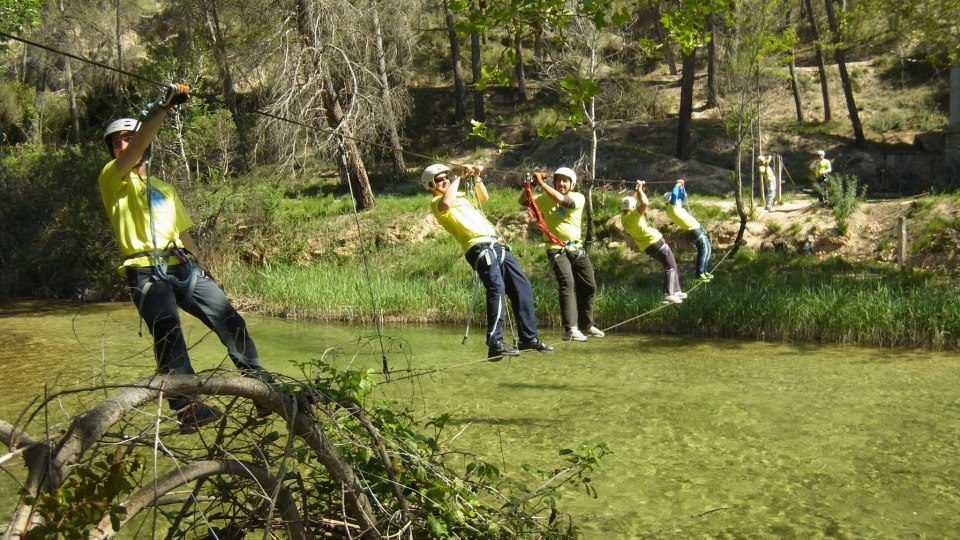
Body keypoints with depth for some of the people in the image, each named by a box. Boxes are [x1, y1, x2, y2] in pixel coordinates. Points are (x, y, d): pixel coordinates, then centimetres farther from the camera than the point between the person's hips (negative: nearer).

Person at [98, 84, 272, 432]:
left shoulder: (165, 189, 28)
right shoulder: (112, 180, 8)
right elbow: (137, 147, -10)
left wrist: (203, 270, 19)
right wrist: (164, 106, -18)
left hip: (184, 268, 5)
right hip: (146, 272, -5)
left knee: (229, 320, -7)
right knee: (167, 333, -23)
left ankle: (261, 385, -3)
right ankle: (187, 406, -28)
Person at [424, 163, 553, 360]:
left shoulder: (461, 196, 31)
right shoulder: (436, 203, 4)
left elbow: (483, 197, 35)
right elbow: (446, 203, -19)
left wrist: (477, 179, 17)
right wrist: (458, 177, -7)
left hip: (498, 245, 8)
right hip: (479, 248, -8)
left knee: (523, 286, 3)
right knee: (497, 288, -26)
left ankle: (529, 338, 9)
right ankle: (495, 344, -30)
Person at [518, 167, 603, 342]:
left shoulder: (578, 198, -1)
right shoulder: (546, 198, 4)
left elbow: (562, 200, -21)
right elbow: (523, 201, 1)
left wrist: (541, 183, -20)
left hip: (576, 248, 3)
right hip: (556, 249, -3)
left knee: (589, 287, 12)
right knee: (567, 283, -23)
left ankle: (586, 325, 32)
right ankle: (570, 329, -29)